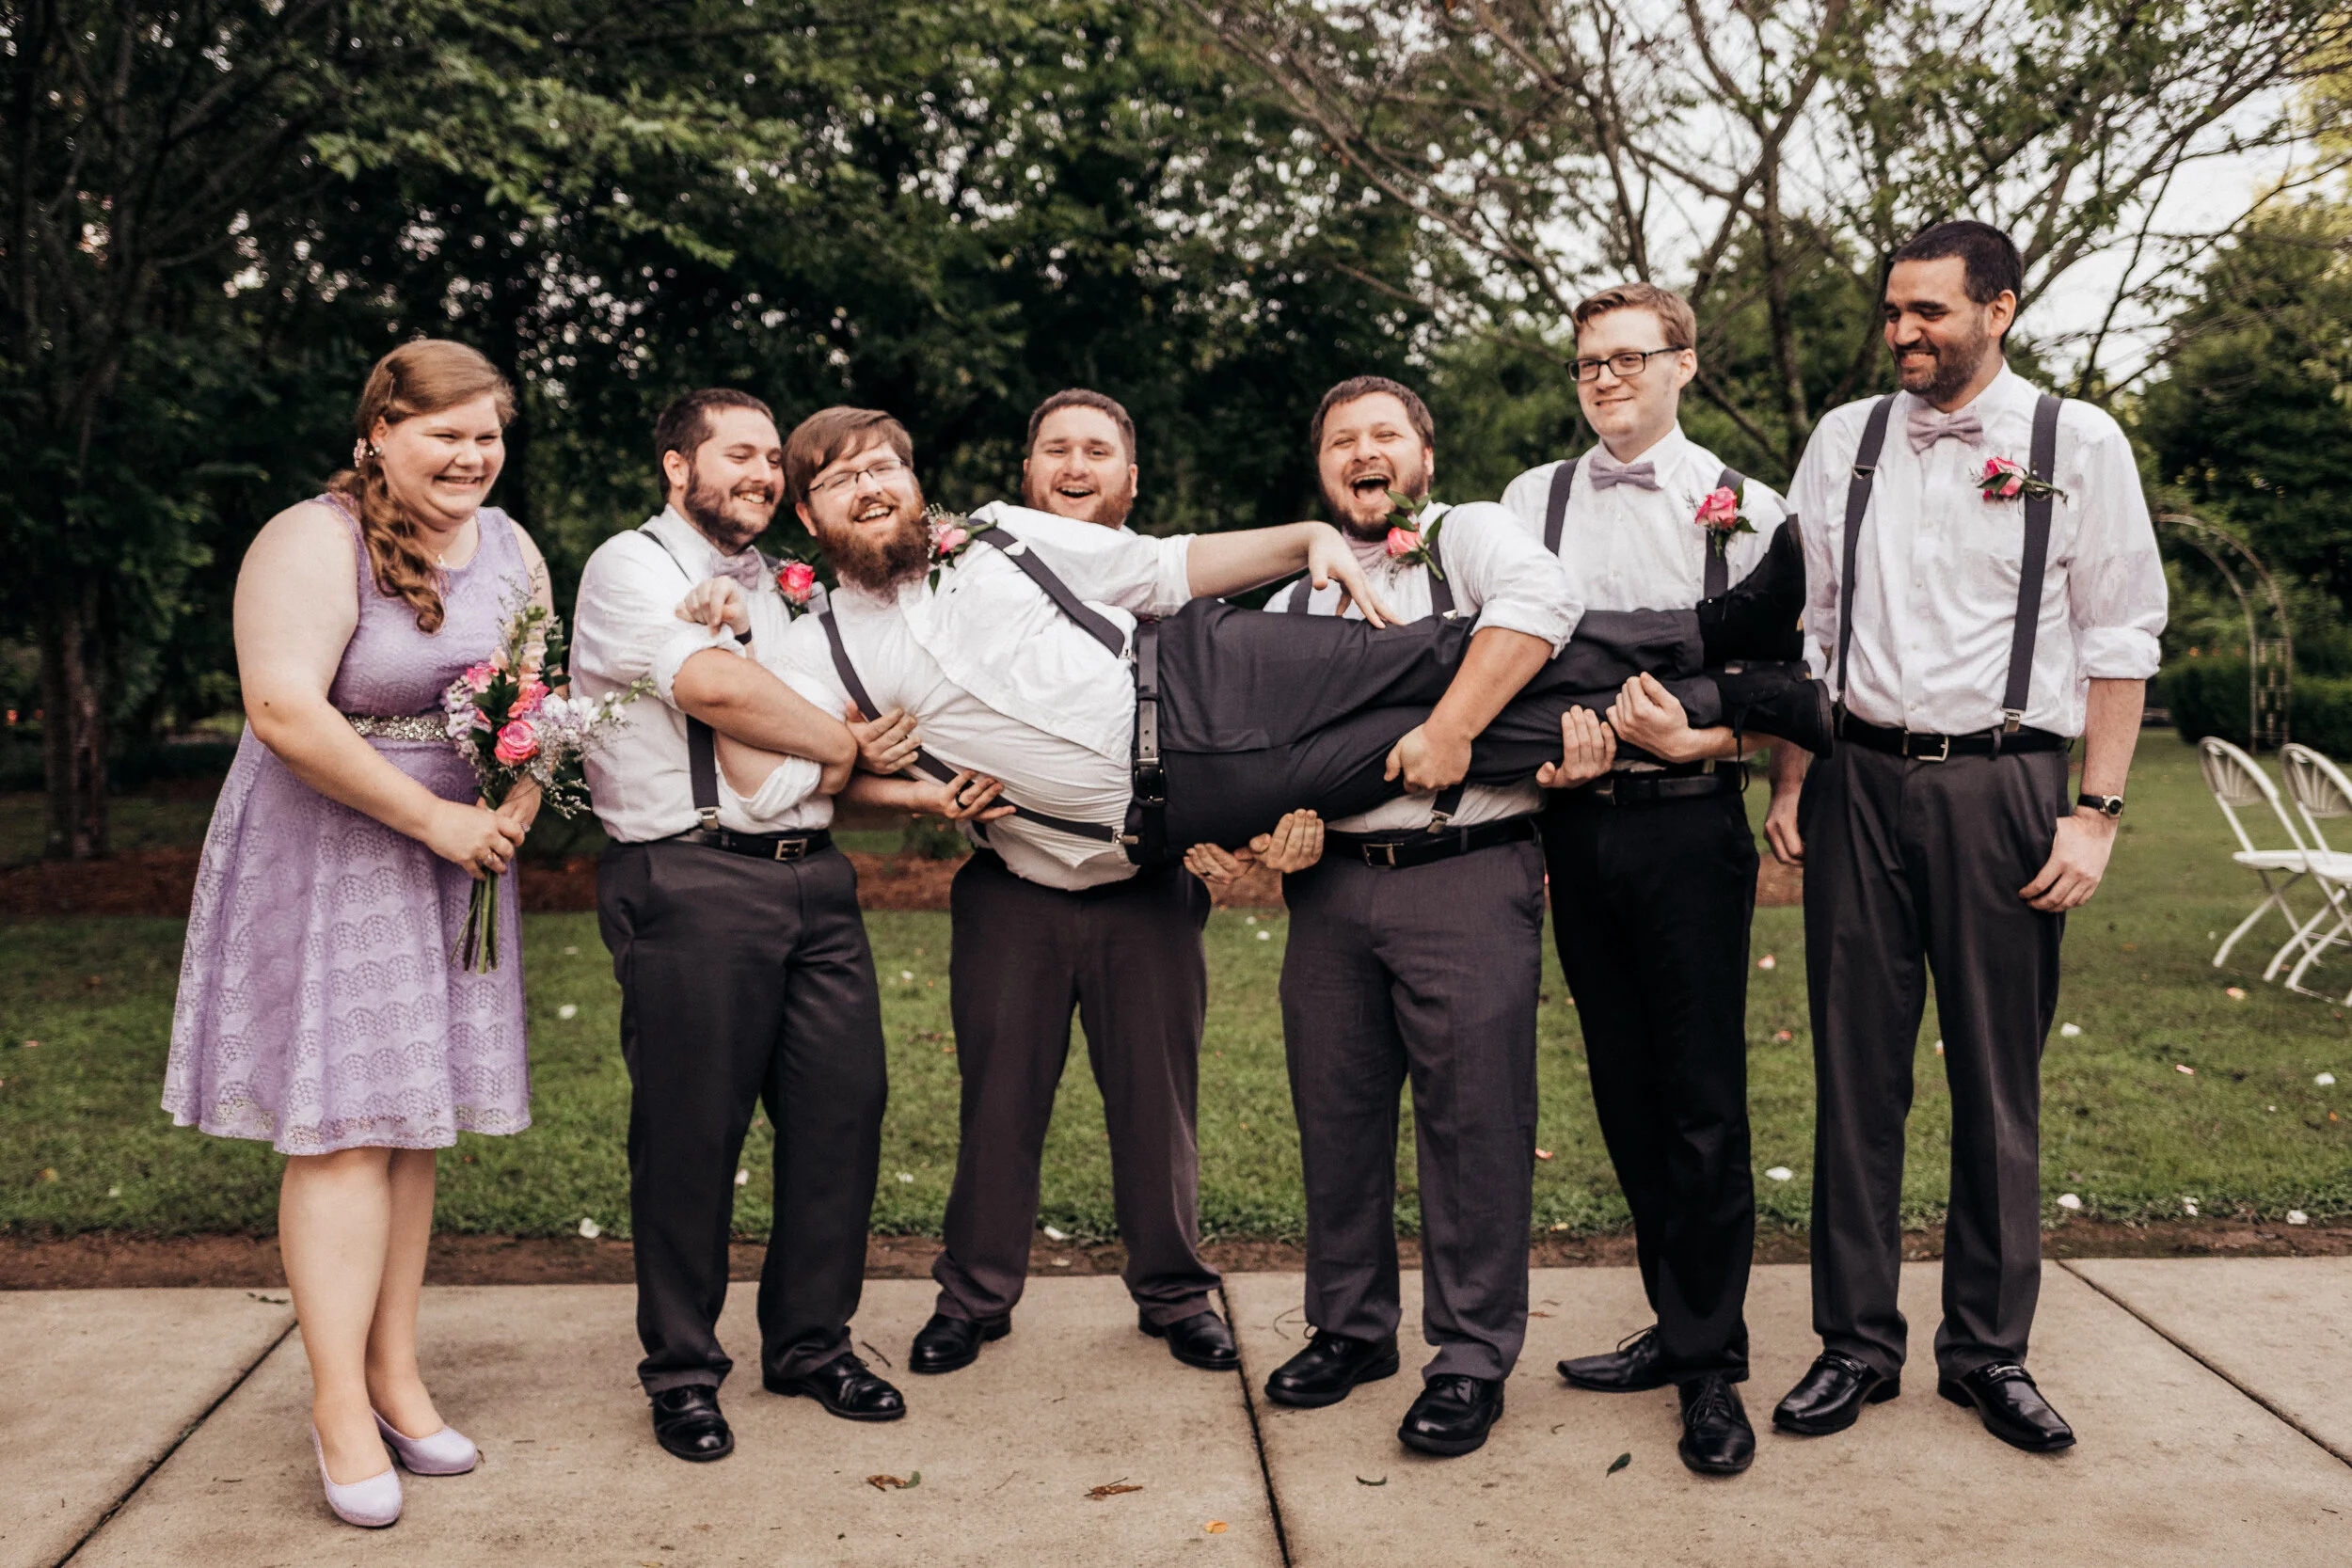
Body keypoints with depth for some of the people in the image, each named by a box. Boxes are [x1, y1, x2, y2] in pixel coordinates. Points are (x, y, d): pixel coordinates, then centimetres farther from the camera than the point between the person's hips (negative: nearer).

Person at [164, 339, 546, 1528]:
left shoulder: (512, 552, 9)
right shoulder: (314, 544, -14)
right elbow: (284, 712, -24)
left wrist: (518, 803, -6)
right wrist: (436, 818, -20)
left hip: (453, 862, 6)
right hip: (327, 861, -6)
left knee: (413, 1119, 10)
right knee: (342, 1124, -6)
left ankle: (394, 1376, 21)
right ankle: (338, 1403, 6)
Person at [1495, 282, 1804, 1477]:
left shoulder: (1745, 510, 3)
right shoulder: (1533, 499, 12)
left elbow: (1791, 679, 1)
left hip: (1690, 823, -3)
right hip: (1578, 821, 4)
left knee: (1703, 1100, -2)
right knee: (1624, 1092, 11)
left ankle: (1711, 1368, 10)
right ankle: (1676, 1323, 25)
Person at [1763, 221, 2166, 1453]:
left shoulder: (2076, 444, 2)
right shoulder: (1844, 440, 9)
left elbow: (2119, 640, 0)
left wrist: (2095, 813, -7)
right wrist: (1790, 784, 5)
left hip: (2002, 785, -2)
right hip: (1861, 781, 2)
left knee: (1999, 1081, 6)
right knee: (1856, 1071, 5)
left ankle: (1988, 1351, 20)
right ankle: (1857, 1343, 16)